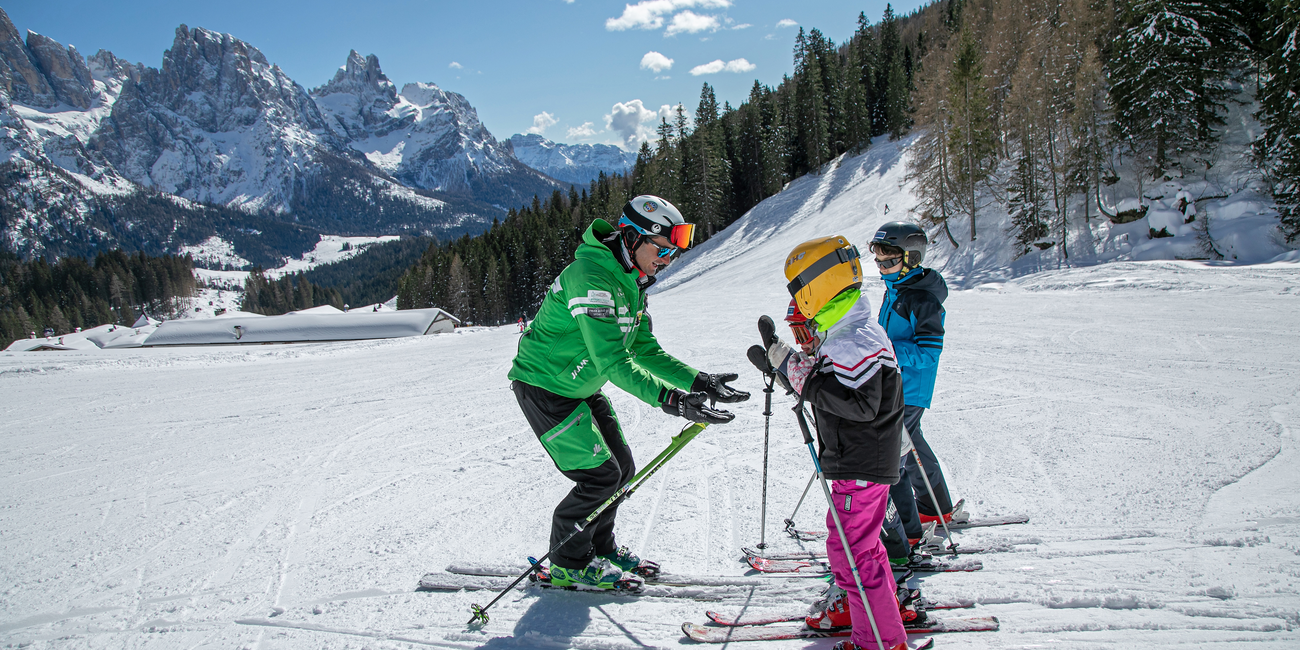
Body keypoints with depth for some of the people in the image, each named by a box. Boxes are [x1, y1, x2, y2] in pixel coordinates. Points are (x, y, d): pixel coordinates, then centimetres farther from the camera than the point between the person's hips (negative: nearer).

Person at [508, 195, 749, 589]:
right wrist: (671, 401, -38)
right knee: (600, 475, -8)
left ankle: (599, 546, 30)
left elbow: (645, 350, 5)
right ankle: (567, 563, 11)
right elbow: (612, 361, -33)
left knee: (622, 468, 10)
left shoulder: (632, 284, 4)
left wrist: (697, 381, -6)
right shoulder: (591, 278, -28)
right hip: (544, 388, -9)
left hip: (581, 388, 9)